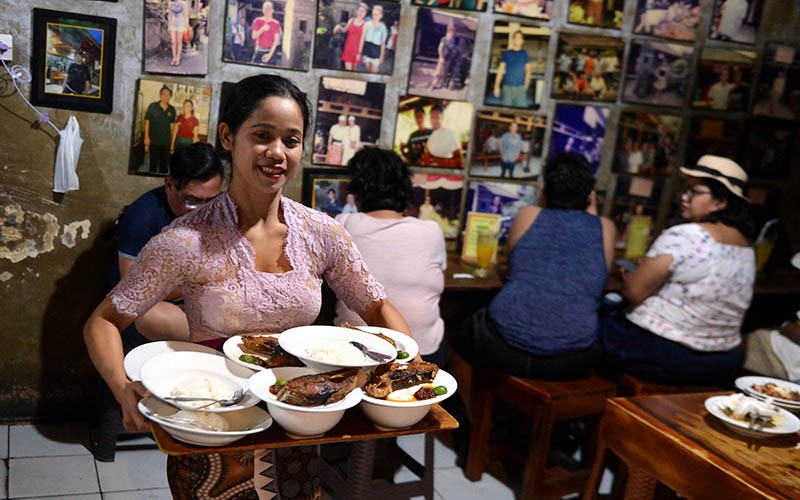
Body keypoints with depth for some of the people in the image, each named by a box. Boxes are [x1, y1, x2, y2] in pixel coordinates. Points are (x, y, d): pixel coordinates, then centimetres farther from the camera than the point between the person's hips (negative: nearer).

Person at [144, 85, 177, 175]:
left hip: (166, 141, 3)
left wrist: (171, 139, 10)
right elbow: (147, 122, -2)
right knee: (153, 163, 3)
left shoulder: (172, 109, 4)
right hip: (154, 141, -3)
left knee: (164, 164, 9)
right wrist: (146, 137, -7)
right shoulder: (152, 106, -4)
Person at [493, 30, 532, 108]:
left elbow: (528, 70, 9)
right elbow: (500, 71, 8)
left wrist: (526, 85, -2)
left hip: (520, 87, -1)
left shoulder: (525, 54, 7)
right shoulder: (506, 54, 8)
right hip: (507, 86, 1)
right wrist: (497, 86, 2)